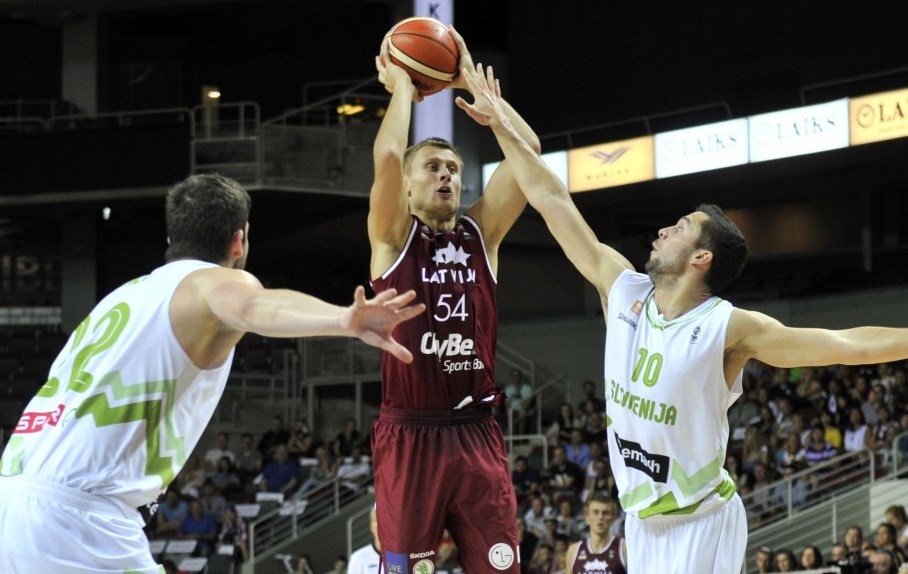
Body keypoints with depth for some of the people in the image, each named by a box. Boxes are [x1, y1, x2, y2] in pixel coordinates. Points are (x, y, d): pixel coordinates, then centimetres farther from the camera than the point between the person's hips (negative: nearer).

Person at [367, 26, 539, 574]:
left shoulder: (482, 232, 13)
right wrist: (402, 86, 0)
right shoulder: (394, 237, 3)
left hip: (477, 434, 3)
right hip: (410, 435, -3)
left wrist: (472, 80, 8)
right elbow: (387, 156, -15)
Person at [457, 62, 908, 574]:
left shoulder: (728, 327, -16)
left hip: (701, 526, -5)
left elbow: (845, 344, -18)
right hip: (642, 518, 5)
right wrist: (502, 125, 7)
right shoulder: (622, 291, -1)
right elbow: (552, 200, 3)